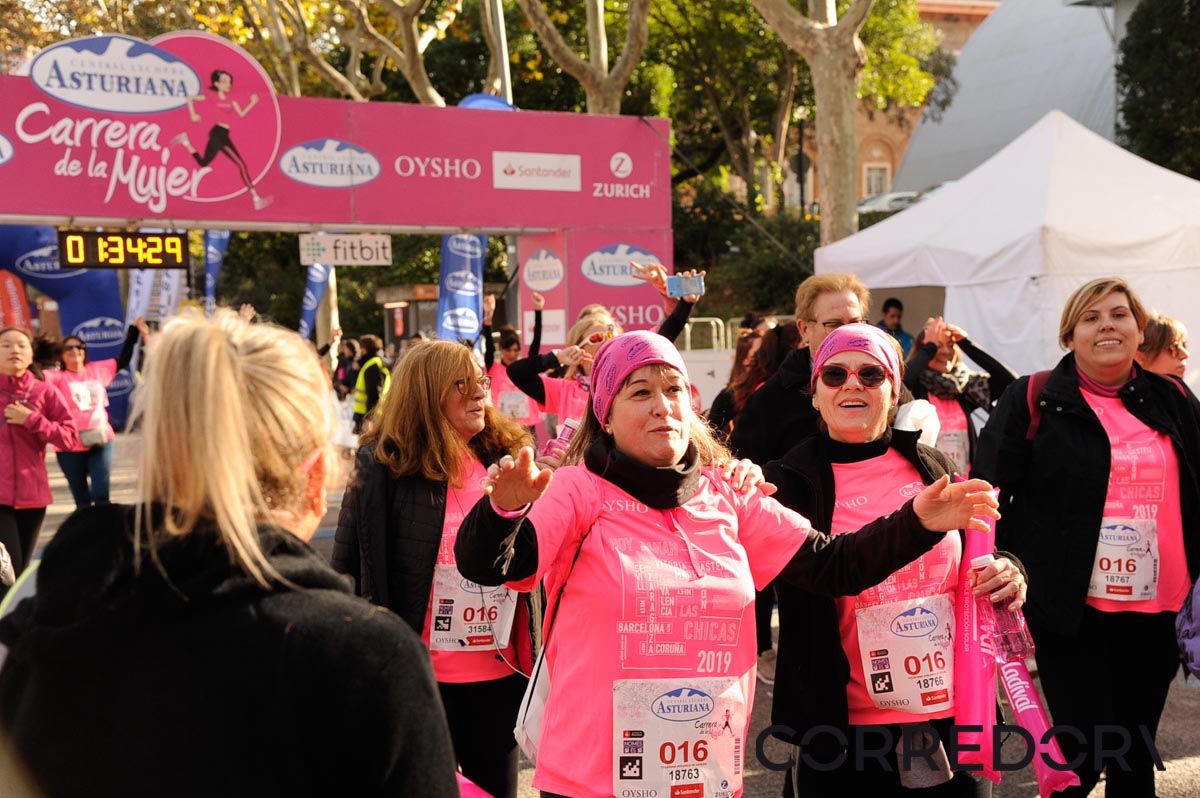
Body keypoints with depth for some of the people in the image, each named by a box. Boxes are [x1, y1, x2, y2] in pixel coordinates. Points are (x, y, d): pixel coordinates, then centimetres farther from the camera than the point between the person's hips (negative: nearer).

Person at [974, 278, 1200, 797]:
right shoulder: (1033, 400, -6)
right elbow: (989, 494, -11)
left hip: (1156, 607, 4)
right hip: (1072, 607, -4)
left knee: (1137, 751, 16)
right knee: (1082, 751, 1)